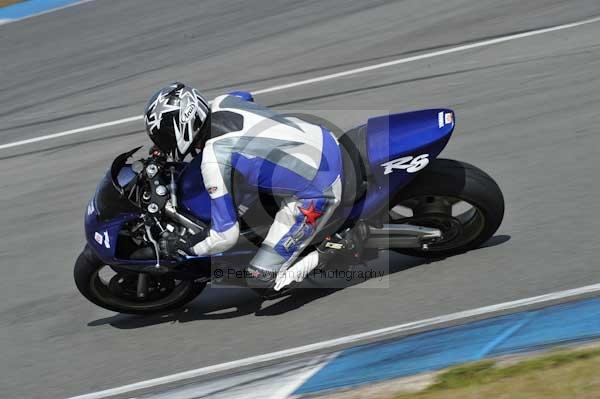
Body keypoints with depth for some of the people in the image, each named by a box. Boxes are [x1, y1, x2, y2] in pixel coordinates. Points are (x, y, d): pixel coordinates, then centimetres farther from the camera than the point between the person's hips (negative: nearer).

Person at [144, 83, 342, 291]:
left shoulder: (213, 161, -20)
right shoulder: (222, 102, 0)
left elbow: (226, 236, -16)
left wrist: (192, 250, 4)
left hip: (318, 194, -7)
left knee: (260, 279, -4)